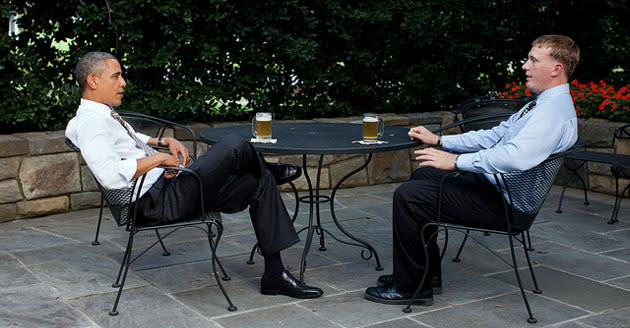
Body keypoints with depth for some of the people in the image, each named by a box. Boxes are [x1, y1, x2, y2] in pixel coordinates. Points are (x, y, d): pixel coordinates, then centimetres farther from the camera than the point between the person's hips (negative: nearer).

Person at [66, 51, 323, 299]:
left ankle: (275, 275, 7)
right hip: (155, 202, -11)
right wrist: (160, 158, -19)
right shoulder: (90, 123, -14)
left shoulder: (106, 116, 17)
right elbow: (110, 175, -30)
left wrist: (165, 141, 18)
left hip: (167, 187, 11)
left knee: (261, 182, 5)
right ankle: (268, 169, 18)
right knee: (233, 146, -20)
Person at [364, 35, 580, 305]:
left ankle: (412, 288, -2)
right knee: (424, 175, 22)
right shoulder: (541, 103, 14)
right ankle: (429, 273, 24)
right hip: (490, 183, 11)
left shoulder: (554, 110, -20)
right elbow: (496, 135, 19)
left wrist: (456, 160, -30)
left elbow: (516, 157, -36)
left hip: (503, 204, -11)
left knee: (408, 195, -15)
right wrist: (438, 140, 14)